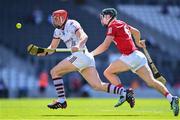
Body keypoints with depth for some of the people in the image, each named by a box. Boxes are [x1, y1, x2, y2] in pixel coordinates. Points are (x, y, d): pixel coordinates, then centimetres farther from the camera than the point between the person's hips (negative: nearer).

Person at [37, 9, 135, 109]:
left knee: (55, 72, -4)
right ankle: (125, 92, -5)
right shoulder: (58, 31, 20)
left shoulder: (71, 24, -6)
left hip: (81, 55, -9)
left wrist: (78, 45, -42)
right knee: (98, 86, 0)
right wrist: (44, 52, 3)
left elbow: (84, 36, -21)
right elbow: (52, 47, 25)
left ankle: (61, 101, -4)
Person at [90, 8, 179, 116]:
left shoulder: (113, 26, -4)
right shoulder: (122, 24, 21)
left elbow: (105, 46, -12)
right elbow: (136, 32, 37)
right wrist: (137, 42, 55)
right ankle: (171, 98, -17)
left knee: (108, 73, 3)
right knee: (151, 81, -2)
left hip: (130, 57, -8)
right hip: (138, 55, 8)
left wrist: (91, 54, -2)